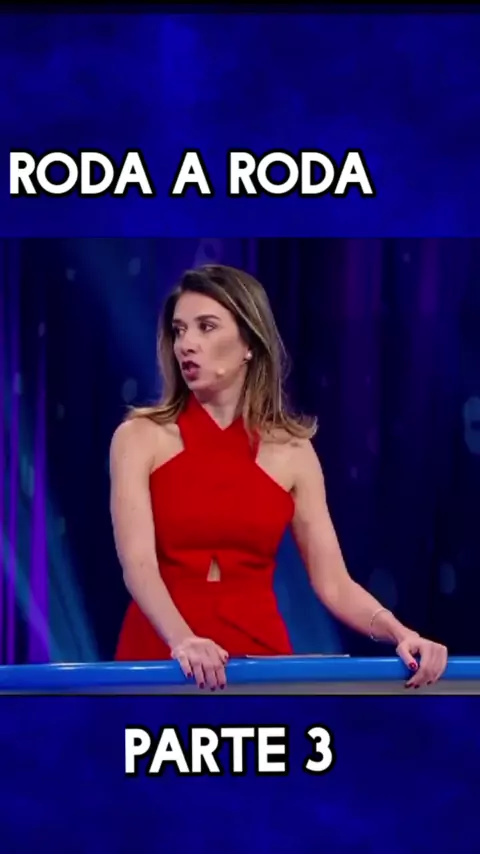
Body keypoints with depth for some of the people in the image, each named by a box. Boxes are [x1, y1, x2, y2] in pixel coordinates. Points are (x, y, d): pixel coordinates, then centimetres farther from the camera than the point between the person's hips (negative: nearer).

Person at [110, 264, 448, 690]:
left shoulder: (291, 451, 5)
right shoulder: (140, 437, -1)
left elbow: (333, 582, 1)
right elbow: (137, 563, -14)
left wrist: (400, 633, -18)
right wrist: (182, 641, -31)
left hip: (258, 653, 2)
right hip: (160, 653, -1)